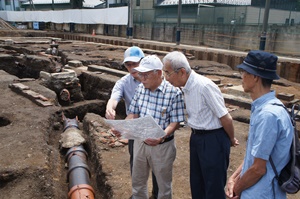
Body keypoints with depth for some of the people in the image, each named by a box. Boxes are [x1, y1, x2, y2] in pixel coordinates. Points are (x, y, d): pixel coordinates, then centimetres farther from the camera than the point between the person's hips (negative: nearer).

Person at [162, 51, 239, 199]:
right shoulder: (185, 86, 0)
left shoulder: (205, 86, -26)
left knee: (214, 187, 8)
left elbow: (226, 118, -18)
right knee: (196, 183, 22)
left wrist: (231, 140, -4)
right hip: (196, 137, 8)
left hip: (214, 139, -8)